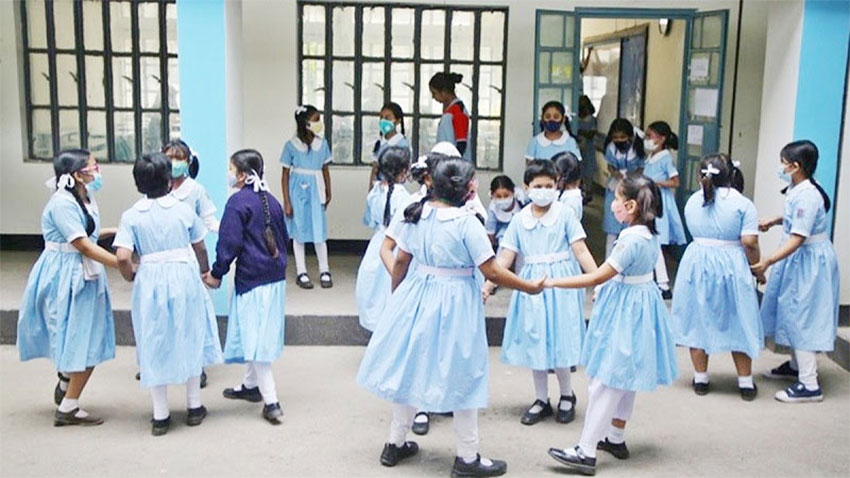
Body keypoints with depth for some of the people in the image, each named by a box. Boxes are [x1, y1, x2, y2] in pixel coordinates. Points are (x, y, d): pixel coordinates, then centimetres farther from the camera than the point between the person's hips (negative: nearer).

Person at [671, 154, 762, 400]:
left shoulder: (692, 201, 3)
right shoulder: (743, 204, -9)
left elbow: (697, 233, 8)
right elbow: (749, 242, -15)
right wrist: (756, 266, 1)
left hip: (697, 264, 2)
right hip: (731, 267, -2)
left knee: (698, 320, 13)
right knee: (737, 323, 11)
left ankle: (700, 379, 19)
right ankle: (745, 382, 18)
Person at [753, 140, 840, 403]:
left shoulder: (807, 195, -26)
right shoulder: (798, 188, 3)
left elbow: (797, 238, -30)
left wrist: (768, 261, -35)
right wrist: (773, 221, 10)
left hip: (810, 261, -10)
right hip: (799, 258, 10)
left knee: (802, 316, -7)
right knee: (794, 313, 21)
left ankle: (809, 385, -2)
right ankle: (796, 365, 38)